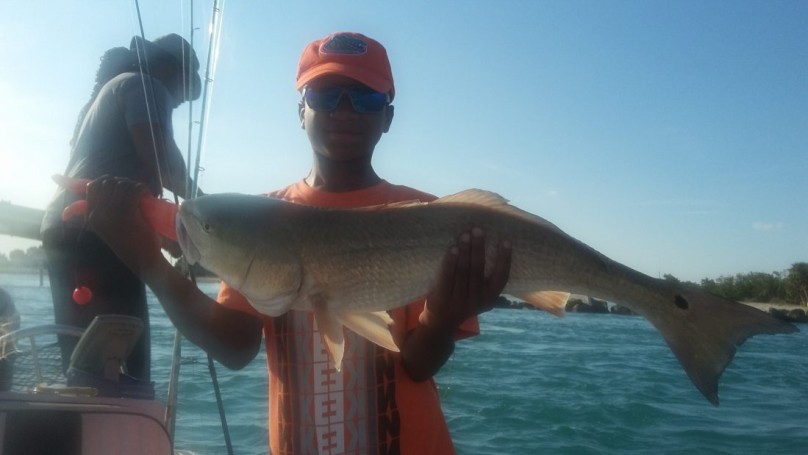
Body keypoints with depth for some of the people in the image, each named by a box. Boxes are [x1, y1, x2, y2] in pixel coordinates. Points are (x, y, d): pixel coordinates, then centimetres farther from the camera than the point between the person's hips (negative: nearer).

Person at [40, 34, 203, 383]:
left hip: (66, 230, 10)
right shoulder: (145, 85, 3)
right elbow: (160, 158, -13)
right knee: (119, 369, -12)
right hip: (98, 235, -10)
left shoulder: (106, 90, 30)